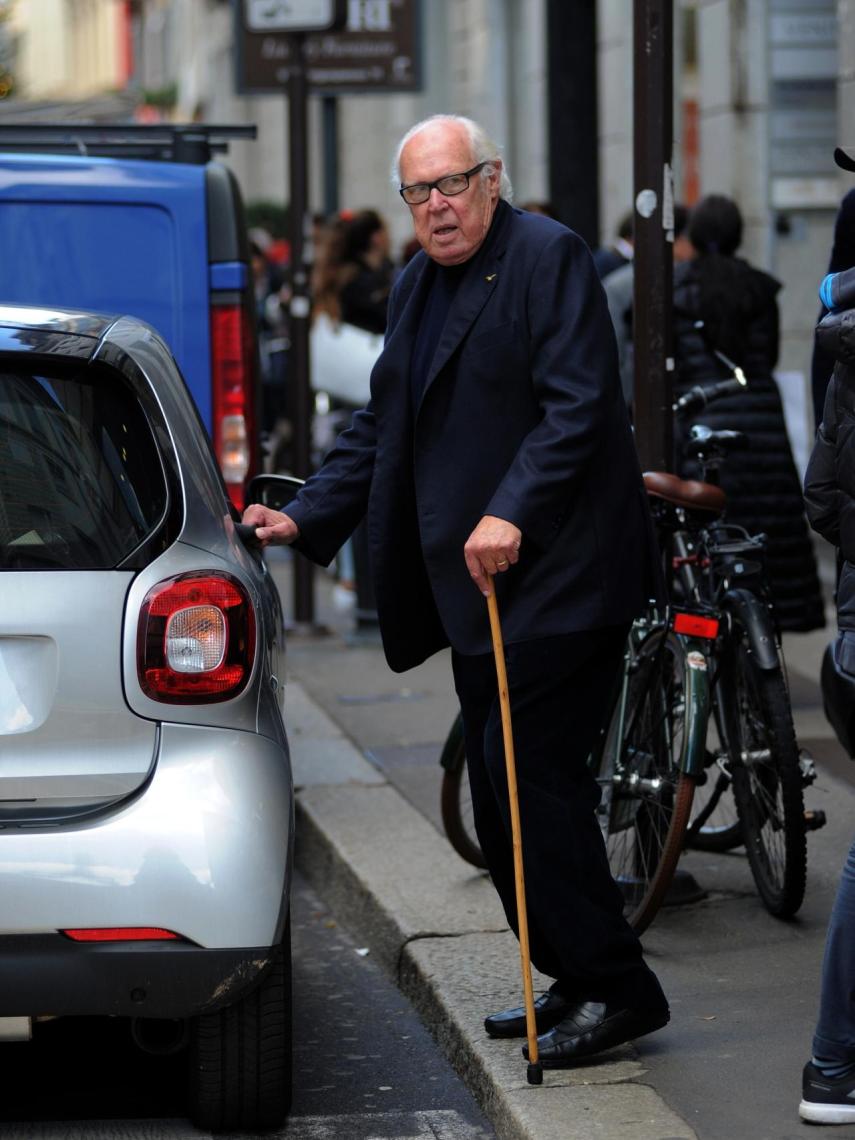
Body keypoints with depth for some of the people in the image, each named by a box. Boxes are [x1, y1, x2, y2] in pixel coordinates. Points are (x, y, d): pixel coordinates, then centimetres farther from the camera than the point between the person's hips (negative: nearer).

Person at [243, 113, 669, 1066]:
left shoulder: (549, 256, -9)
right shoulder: (417, 286, 18)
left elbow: (576, 407, -18)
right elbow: (383, 426, 23)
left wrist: (511, 513, -28)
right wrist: (305, 518, 13)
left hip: (554, 573, -9)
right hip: (476, 587, 9)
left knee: (528, 774, -12)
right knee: (500, 793, 11)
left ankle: (617, 988, -5)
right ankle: (575, 984, 20)